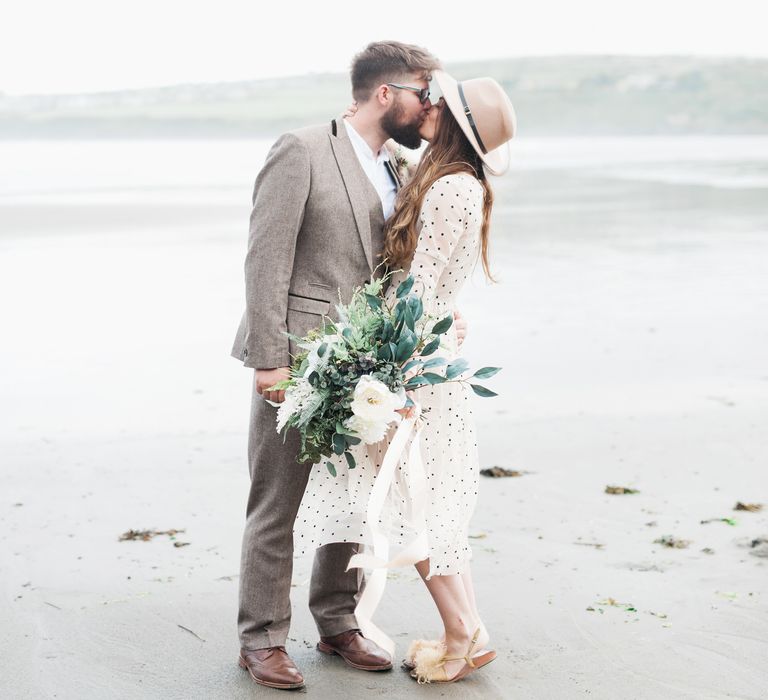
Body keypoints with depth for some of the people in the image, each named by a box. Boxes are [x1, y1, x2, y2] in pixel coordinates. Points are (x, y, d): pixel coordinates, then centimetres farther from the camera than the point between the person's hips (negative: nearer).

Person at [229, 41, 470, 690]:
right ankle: (262, 639, 13)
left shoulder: (399, 170, 13)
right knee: (277, 506, 2)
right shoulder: (302, 151, -9)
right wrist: (269, 359, -18)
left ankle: (339, 623, 29)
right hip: (297, 361, -7)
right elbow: (266, 259, -13)